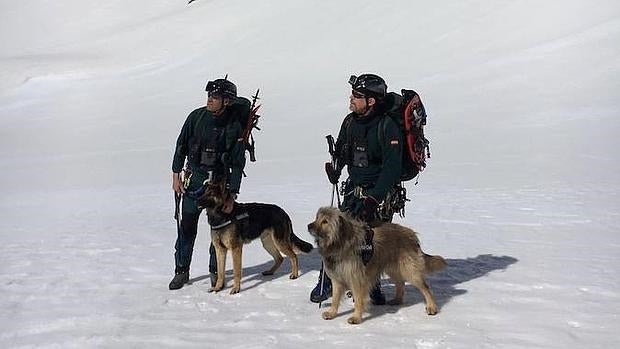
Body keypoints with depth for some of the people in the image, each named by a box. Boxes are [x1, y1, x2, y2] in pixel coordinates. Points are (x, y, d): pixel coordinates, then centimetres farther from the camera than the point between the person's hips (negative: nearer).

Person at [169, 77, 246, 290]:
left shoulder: (234, 127, -10)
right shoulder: (196, 117, -5)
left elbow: (238, 163, -8)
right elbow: (181, 145, 5)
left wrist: (232, 195, -11)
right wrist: (176, 175, 0)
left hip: (220, 181, -1)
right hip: (193, 178, 1)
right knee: (186, 227, 3)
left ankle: (215, 271, 23)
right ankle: (181, 271, 17)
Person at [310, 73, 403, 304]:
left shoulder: (387, 127, -18)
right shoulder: (350, 121, 3)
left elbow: (392, 168, -21)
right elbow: (341, 151, 20)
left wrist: (373, 199, -26)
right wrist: (335, 168, 0)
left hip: (381, 193, -5)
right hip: (354, 189, 5)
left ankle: (372, 284, 20)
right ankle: (327, 283, 9)